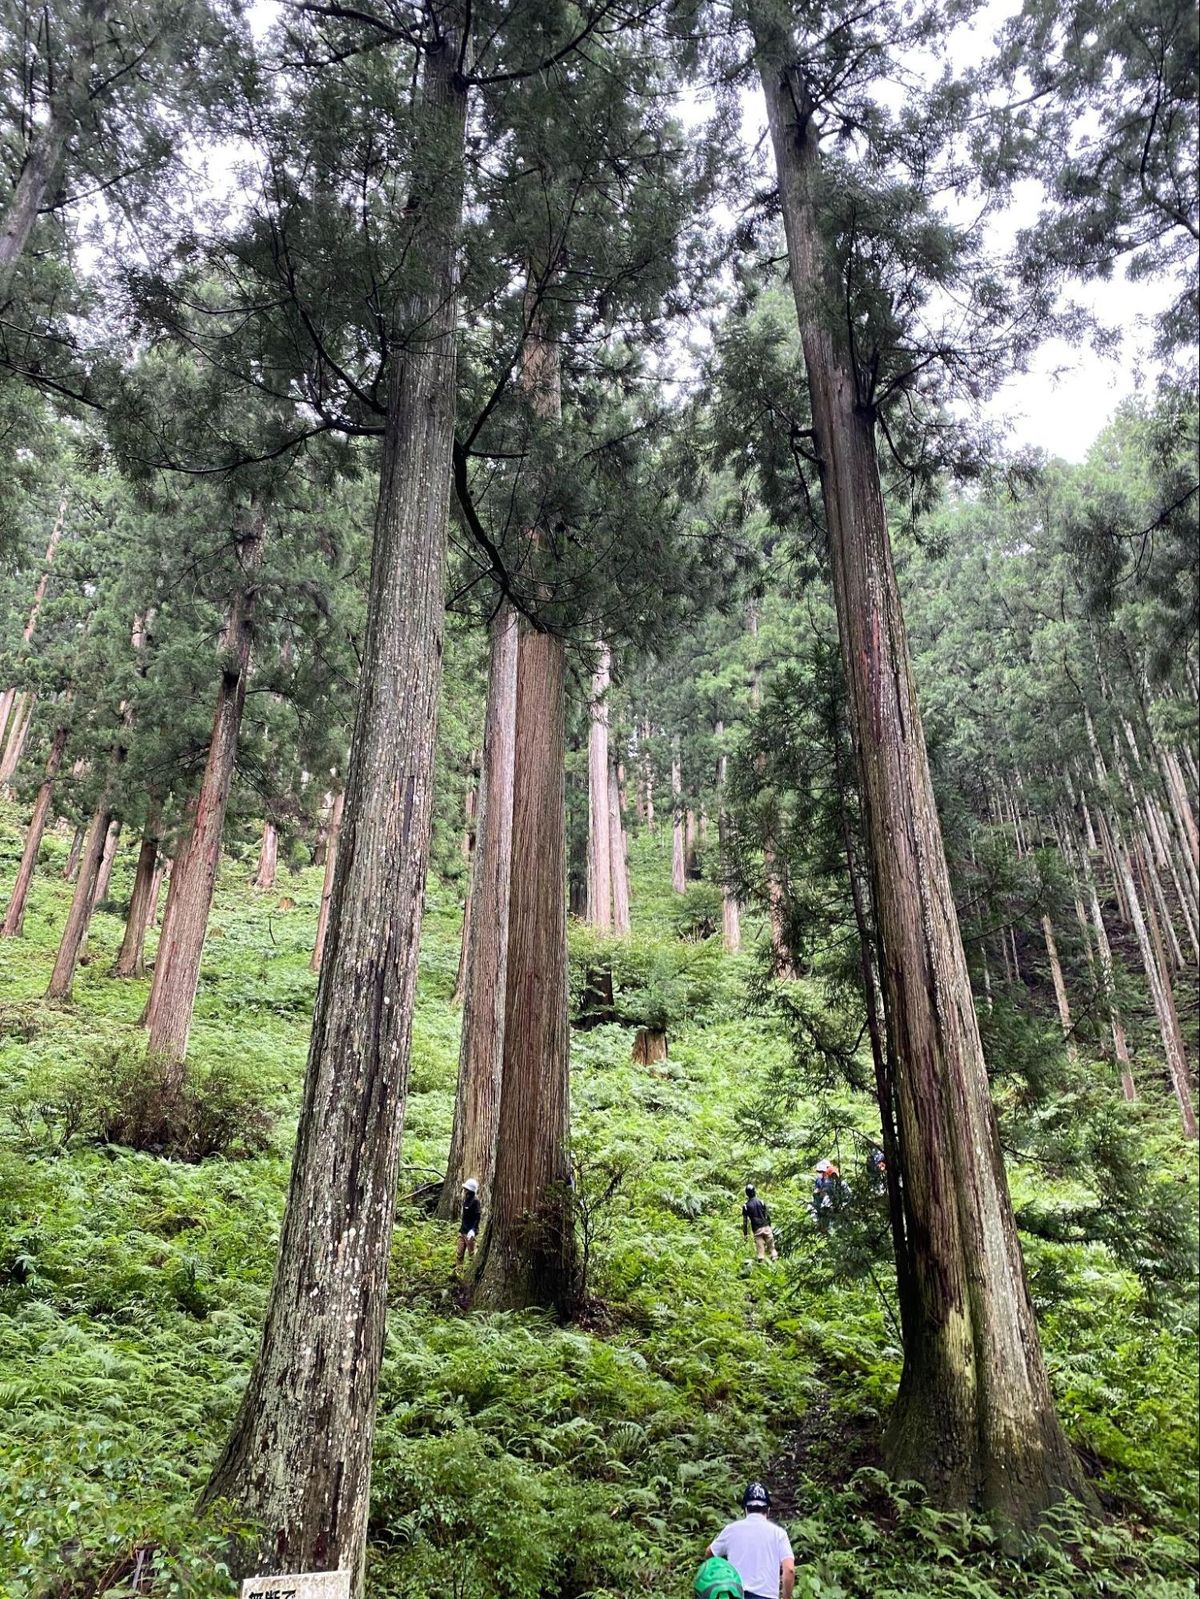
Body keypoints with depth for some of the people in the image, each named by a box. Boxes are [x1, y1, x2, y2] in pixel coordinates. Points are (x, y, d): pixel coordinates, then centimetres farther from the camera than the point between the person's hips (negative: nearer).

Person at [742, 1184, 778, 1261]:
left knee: (760, 1249, 2)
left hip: (757, 1230, -1)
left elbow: (745, 1221, -4)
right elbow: (768, 1215, 5)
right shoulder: (761, 1201, 2)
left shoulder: (746, 1206, -3)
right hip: (766, 1226, 1)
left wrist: (745, 1233, 2)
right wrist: (770, 1226, 15)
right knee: (771, 1246, 9)